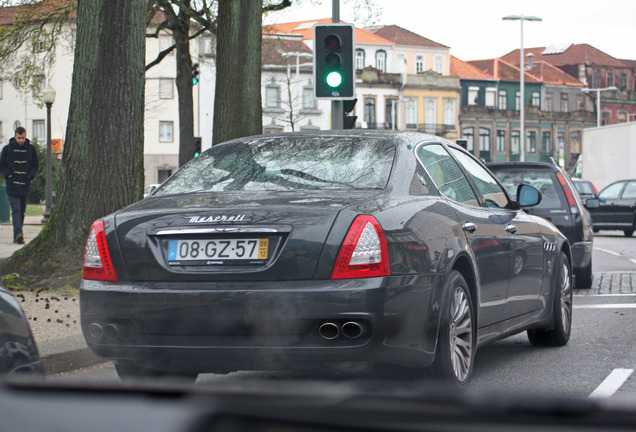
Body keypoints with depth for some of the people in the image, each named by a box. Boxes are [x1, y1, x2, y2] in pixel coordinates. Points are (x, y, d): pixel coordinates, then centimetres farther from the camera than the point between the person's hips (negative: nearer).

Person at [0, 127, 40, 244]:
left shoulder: (31, 148, 5)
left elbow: (36, 165, 13)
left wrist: (30, 175, -3)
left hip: (25, 185, 3)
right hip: (12, 185, -3)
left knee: (22, 211, 8)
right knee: (16, 209, -16)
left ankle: (17, 236, 16)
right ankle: (18, 233, -28)